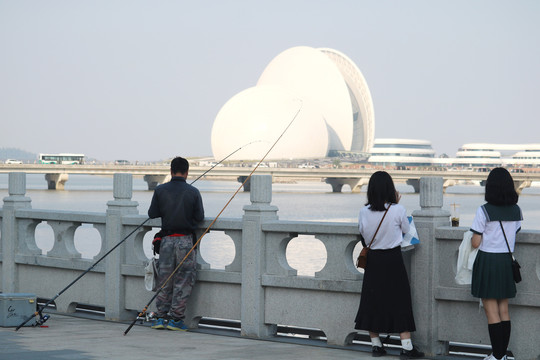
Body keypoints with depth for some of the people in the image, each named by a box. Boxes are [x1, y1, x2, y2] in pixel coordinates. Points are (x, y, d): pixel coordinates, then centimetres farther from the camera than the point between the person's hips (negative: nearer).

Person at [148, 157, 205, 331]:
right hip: (185, 240, -2)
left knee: (165, 279, 12)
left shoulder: (160, 190, -2)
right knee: (183, 280, 4)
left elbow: (152, 213, 2)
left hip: (166, 239, 2)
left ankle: (162, 317, 12)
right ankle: (175, 318, 3)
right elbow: (200, 217, -4)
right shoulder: (193, 192, -6)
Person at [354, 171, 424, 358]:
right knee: (400, 301, 3)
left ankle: (376, 345, 17)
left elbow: (363, 233, 6)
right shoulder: (398, 210, -13)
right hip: (393, 259, -3)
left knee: (373, 301, 12)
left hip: (373, 259, 3)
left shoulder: (364, 212, -5)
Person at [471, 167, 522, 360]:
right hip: (507, 261, 5)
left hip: (488, 260, -5)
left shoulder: (484, 211, -14)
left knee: (491, 310, -1)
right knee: (504, 309, 11)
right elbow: (514, 234, 8)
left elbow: (476, 243, -12)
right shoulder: (516, 211, 1)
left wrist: (473, 236, 10)